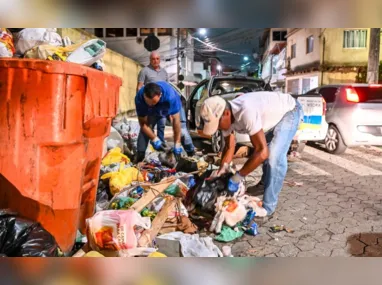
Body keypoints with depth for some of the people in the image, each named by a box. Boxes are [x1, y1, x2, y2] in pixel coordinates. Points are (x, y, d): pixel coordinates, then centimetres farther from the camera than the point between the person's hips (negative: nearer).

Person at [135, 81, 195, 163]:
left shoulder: (170, 95, -45)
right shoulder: (139, 97, -37)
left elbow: (176, 120, -38)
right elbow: (143, 123, -27)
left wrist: (177, 144, -36)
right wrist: (154, 139, -36)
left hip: (173, 106, -2)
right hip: (152, 111, 2)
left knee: (182, 130, -13)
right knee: (144, 130, -13)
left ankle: (193, 156, 6)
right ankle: (139, 160, 0)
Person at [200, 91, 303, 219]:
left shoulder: (246, 112, -43)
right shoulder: (226, 116, -16)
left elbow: (262, 152, -40)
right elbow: (229, 147, -1)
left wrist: (237, 177, -34)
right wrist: (221, 170, -15)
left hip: (290, 111, -8)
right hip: (273, 114, 8)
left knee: (274, 157, -21)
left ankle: (268, 207, -10)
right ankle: (265, 184, 44)